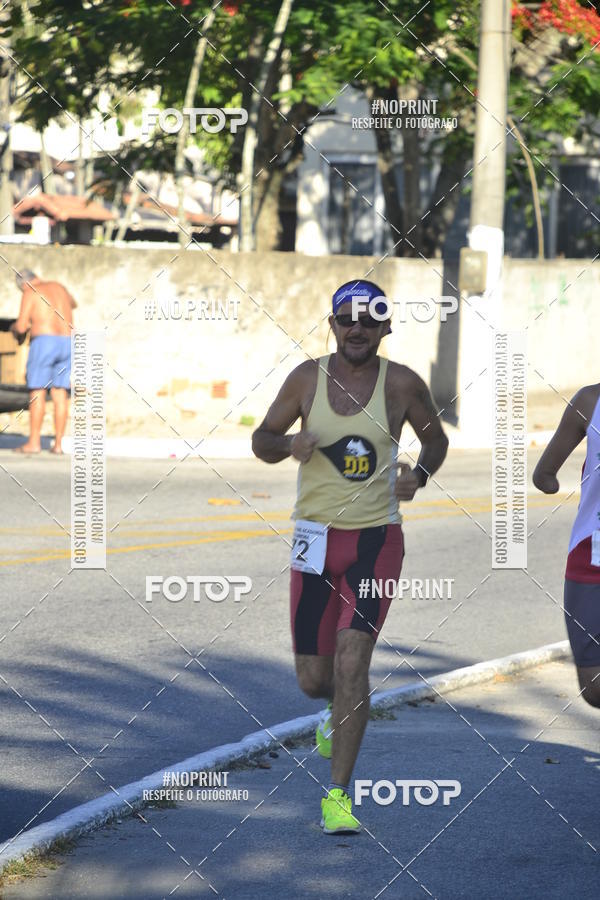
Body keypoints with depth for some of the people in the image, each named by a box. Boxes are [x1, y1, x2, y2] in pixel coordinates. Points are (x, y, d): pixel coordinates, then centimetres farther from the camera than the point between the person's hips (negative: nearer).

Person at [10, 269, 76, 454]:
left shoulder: (30, 294, -1)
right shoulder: (58, 287, 18)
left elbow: (21, 326, -8)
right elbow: (72, 304, 41)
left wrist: (15, 328, 15)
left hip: (44, 342, -6)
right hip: (67, 343, 6)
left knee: (37, 393, -2)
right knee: (59, 394, 6)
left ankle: (34, 442, -4)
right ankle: (58, 444, 3)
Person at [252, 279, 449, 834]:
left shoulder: (402, 384, -3)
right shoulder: (308, 378, -1)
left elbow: (436, 439, 13)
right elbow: (262, 440, 8)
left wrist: (418, 475, -8)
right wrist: (289, 445, -15)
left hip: (376, 540, -2)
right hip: (316, 539, 2)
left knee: (352, 660, -16)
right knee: (314, 678, 5)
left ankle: (338, 797, -11)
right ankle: (342, 713, 45)